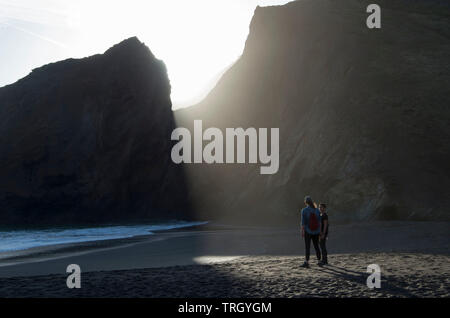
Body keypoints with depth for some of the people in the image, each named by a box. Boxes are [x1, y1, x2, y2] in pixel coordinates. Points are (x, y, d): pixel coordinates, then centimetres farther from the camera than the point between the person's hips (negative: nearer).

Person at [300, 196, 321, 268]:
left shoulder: (304, 210, -8)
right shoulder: (317, 210, 3)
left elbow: (303, 222, -12)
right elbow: (319, 221, 5)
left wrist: (302, 231, -10)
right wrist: (319, 231, 12)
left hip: (308, 231, -4)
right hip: (316, 231, 4)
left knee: (307, 247, -4)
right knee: (316, 246, 14)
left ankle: (307, 262, -10)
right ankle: (319, 261, 17)